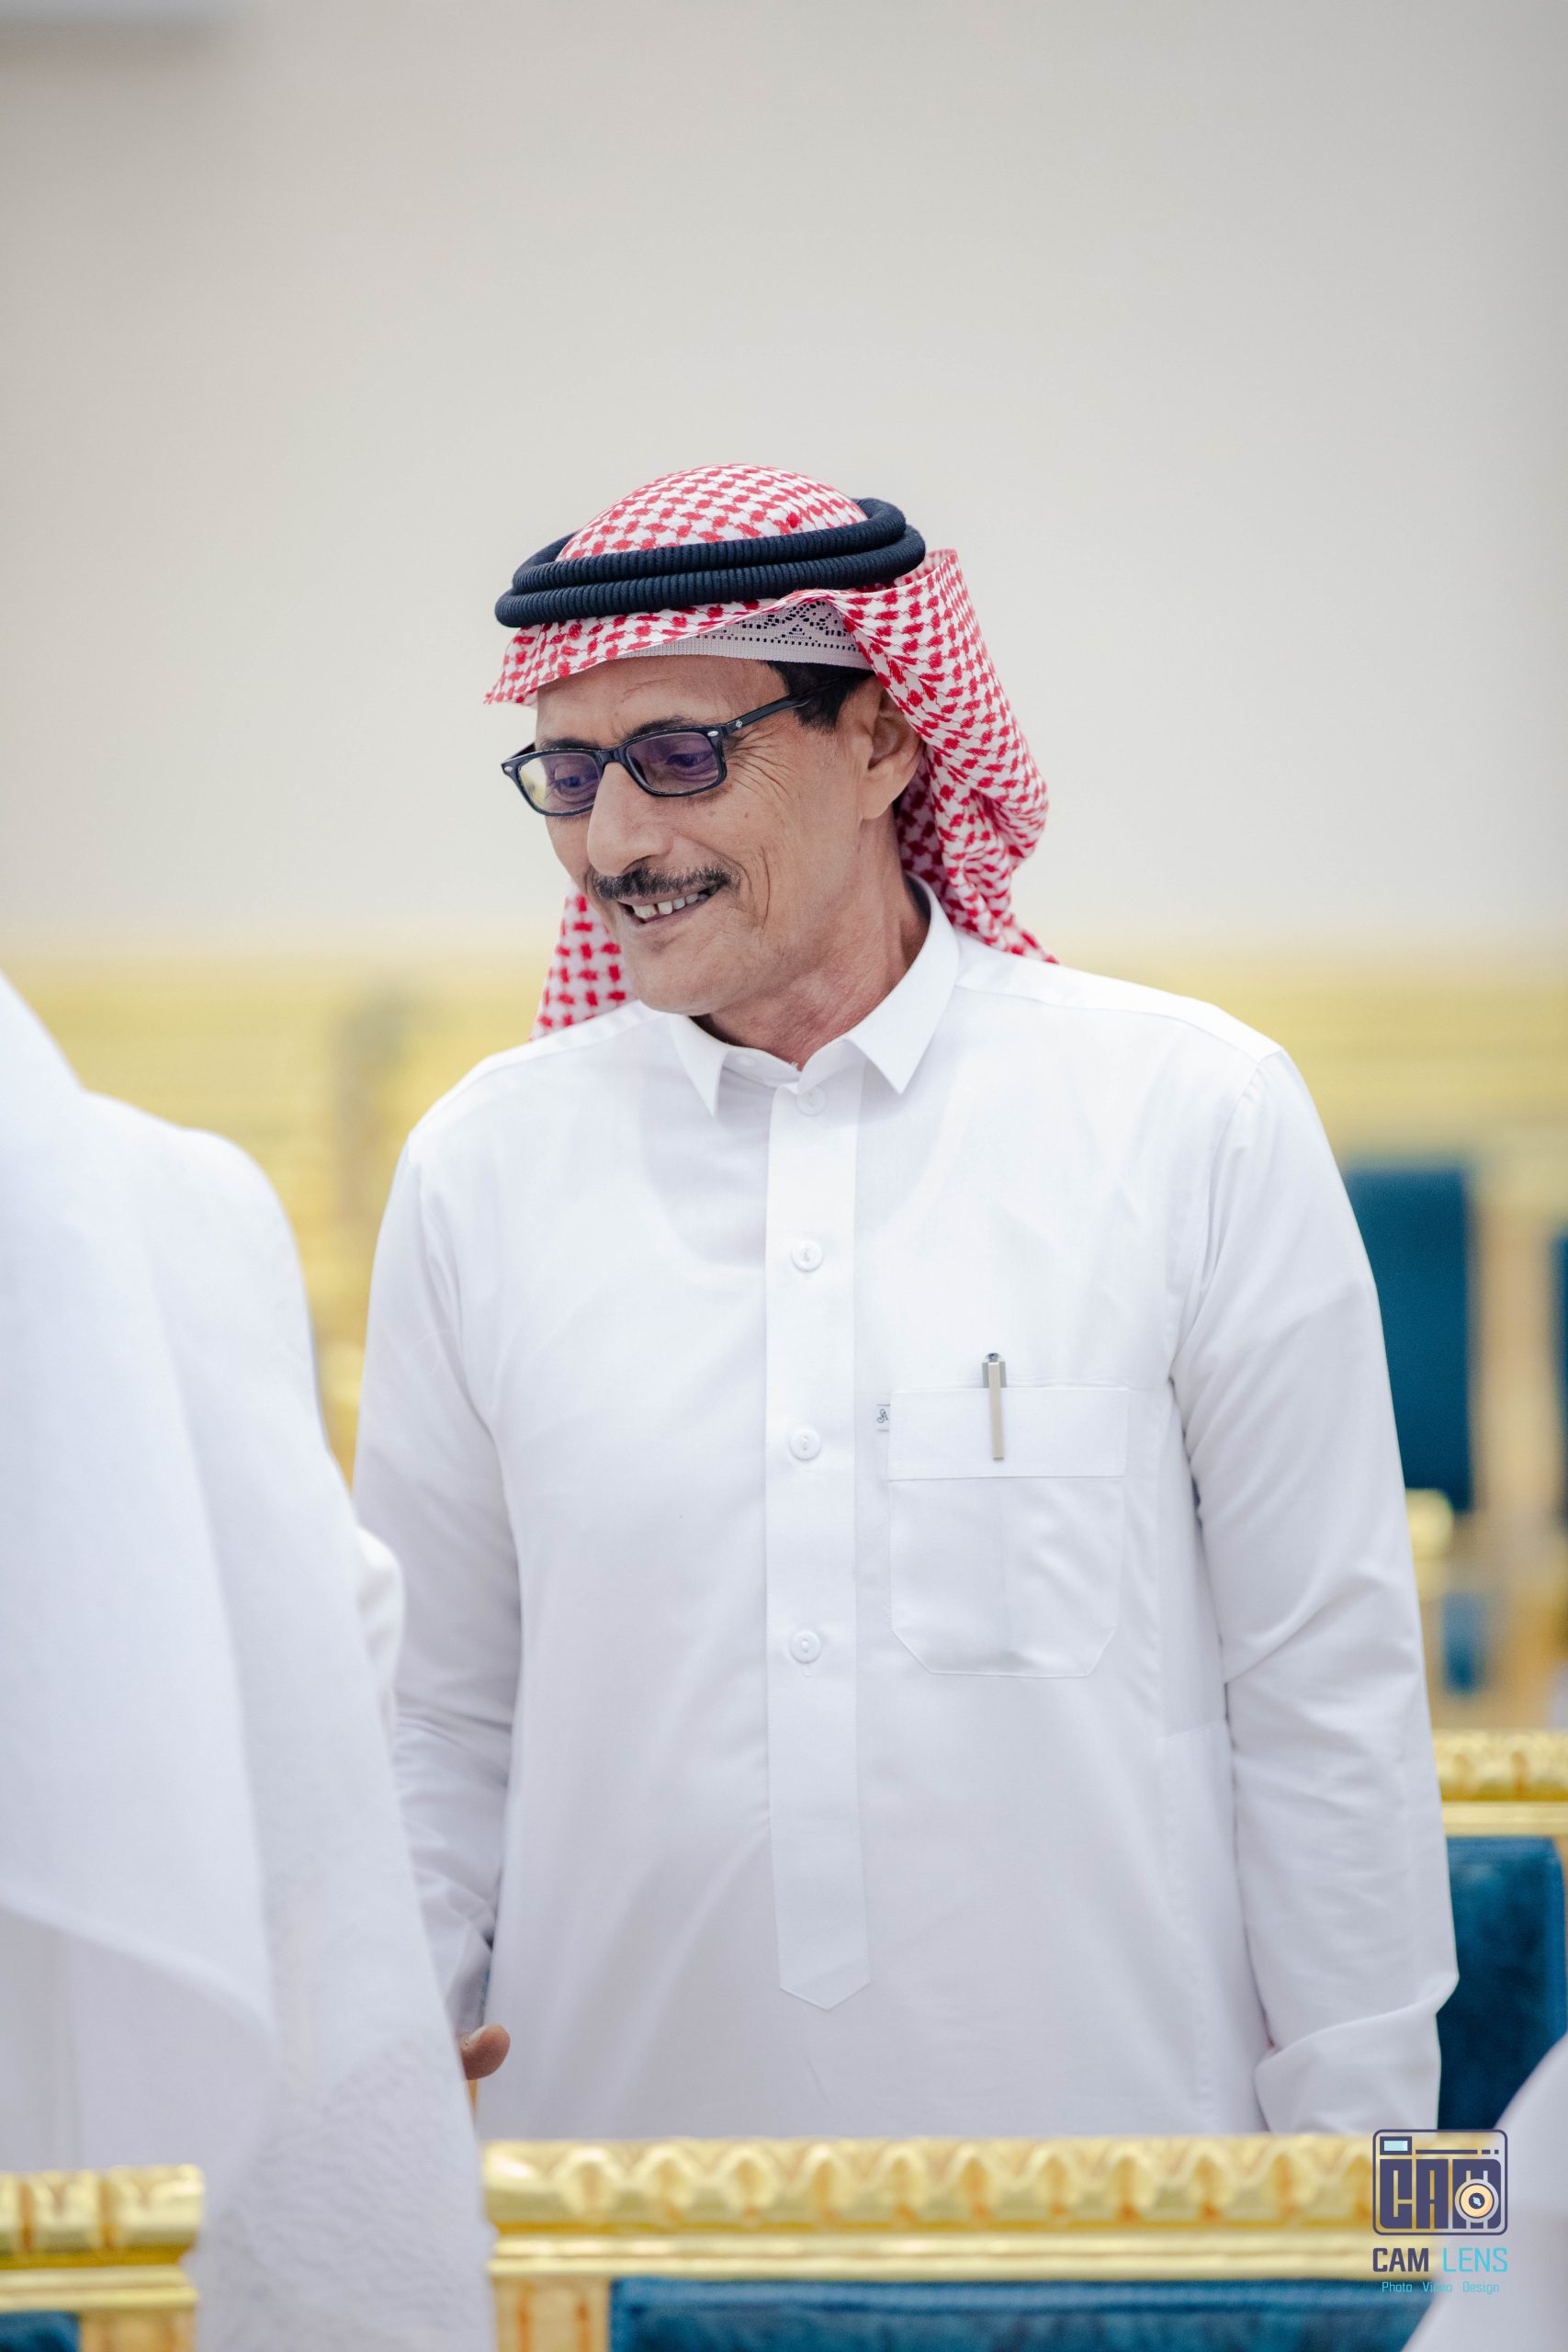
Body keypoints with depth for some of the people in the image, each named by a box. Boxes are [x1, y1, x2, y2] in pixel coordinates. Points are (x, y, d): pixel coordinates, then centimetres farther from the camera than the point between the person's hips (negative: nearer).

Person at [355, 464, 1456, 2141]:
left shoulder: (1194, 1119, -2)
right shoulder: (481, 1168, 5)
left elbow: (1326, 1699, 0)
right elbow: (440, 1730, 11)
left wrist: (1349, 2192, -1)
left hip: (1109, 2130, -1)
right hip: (614, 2147, 2)